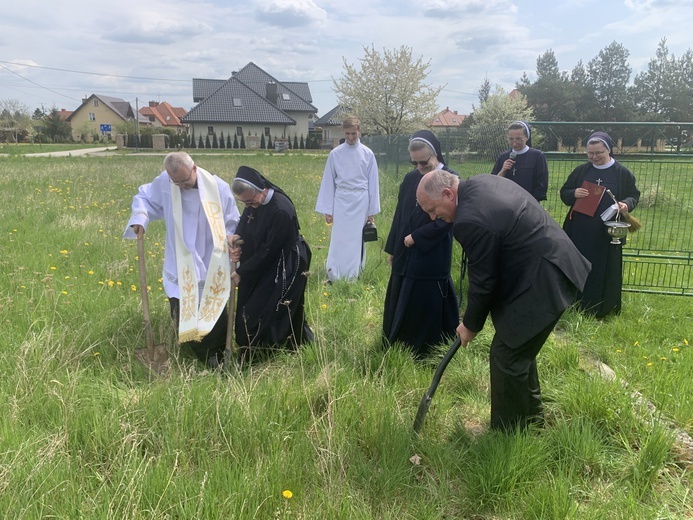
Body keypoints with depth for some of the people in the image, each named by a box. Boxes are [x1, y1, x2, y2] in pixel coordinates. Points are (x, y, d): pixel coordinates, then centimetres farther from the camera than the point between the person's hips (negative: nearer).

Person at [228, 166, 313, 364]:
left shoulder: (281, 211, -30)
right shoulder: (254, 202, -4)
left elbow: (269, 251, -24)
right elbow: (246, 224, 12)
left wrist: (242, 272, -16)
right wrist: (236, 236, -12)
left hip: (283, 270, -9)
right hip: (261, 266, 9)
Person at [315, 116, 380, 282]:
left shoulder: (367, 154, 0)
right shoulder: (335, 153, 0)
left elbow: (373, 183, 4)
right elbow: (328, 182, 4)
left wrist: (372, 210, 3)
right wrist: (327, 209, 2)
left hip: (361, 201, 0)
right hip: (341, 200, 0)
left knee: (357, 238, 5)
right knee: (338, 239, -2)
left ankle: (354, 276, 14)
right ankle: (333, 276, 2)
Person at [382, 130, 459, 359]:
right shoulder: (410, 179, 6)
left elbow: (446, 220, -16)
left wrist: (415, 238, -13)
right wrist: (392, 249, 14)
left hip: (432, 259, -6)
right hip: (405, 256, 6)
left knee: (427, 309, 4)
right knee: (398, 306, 15)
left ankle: (423, 356, 22)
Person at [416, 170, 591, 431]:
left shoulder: (470, 220, -26)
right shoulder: (479, 182, 4)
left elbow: (482, 281, -15)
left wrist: (471, 325, 1)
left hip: (542, 282, -10)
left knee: (506, 356, 0)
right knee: (520, 348, 22)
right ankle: (530, 415, 41)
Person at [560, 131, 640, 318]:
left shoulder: (623, 173, 1)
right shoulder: (581, 170, 5)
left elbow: (634, 195, 8)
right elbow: (564, 193, 8)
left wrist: (626, 204, -16)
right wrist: (574, 194, -15)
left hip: (608, 234, -1)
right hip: (579, 232, 2)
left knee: (604, 272, 4)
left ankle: (603, 311, 17)